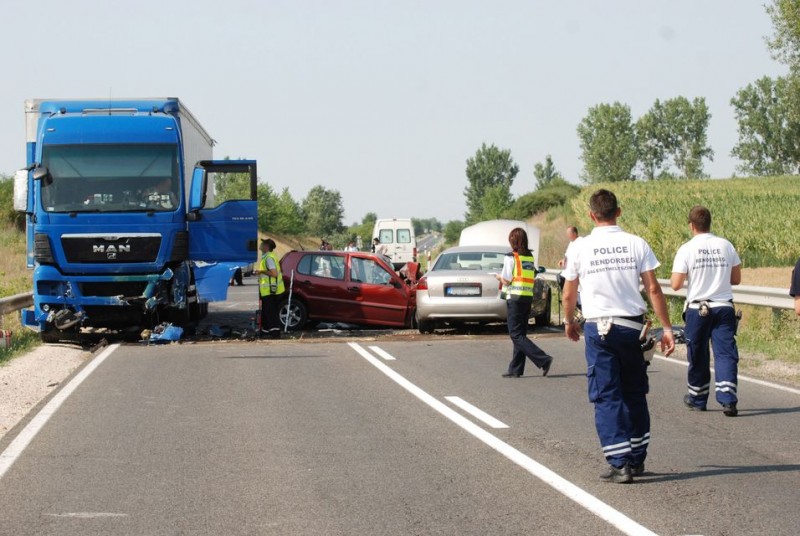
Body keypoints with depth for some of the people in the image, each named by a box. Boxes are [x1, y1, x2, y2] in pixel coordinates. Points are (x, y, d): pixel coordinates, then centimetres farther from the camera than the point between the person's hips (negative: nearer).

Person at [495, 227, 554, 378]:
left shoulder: (511, 257, -10)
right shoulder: (530, 257, 11)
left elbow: (507, 280, -12)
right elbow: (532, 276, 12)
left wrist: (499, 277, 10)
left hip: (515, 298, -8)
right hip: (529, 297, 8)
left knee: (516, 335, -5)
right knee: (520, 334, 13)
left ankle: (543, 360, -18)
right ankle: (516, 369, 12)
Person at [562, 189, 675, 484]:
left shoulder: (581, 248, -2)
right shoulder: (636, 244, -2)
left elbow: (568, 295, 6)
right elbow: (653, 289, -4)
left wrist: (569, 322, 25)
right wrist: (666, 328, 2)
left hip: (598, 328, -2)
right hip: (633, 326, 2)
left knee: (606, 397, 2)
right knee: (635, 395, 15)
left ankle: (619, 464, -5)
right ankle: (637, 459, 20)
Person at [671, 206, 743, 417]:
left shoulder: (686, 249, -7)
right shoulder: (726, 246, 2)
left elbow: (676, 285, -8)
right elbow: (736, 279, 9)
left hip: (697, 309, -1)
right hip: (724, 308, 1)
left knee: (698, 356, 13)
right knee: (726, 353, -2)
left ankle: (697, 398, 26)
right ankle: (728, 400, -15)